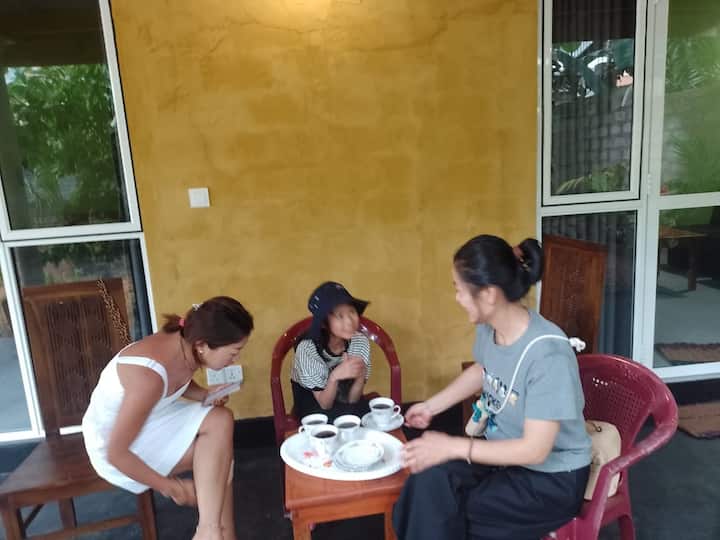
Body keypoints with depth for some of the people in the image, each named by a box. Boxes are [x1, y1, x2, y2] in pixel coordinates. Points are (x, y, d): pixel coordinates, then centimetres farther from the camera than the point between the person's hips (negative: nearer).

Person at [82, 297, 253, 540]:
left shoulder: (186, 348, -14)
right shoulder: (149, 375, -37)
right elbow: (116, 453, -27)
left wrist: (207, 395, -10)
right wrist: (168, 487, -16)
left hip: (150, 418, 7)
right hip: (112, 441, -7)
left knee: (221, 421, -14)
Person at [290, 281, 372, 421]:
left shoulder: (360, 341, -18)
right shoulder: (307, 348, -27)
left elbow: (352, 399, -14)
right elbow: (324, 404, -22)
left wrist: (361, 375, -35)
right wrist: (335, 377, -41)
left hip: (342, 396, 3)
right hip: (311, 401, -3)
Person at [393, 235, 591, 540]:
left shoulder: (548, 353, -30)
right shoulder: (488, 328, -9)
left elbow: (535, 450, -27)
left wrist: (453, 447, -28)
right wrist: (431, 406, 12)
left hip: (552, 479, -6)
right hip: (504, 453, 6)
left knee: (438, 513, -21)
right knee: (430, 478, -22)